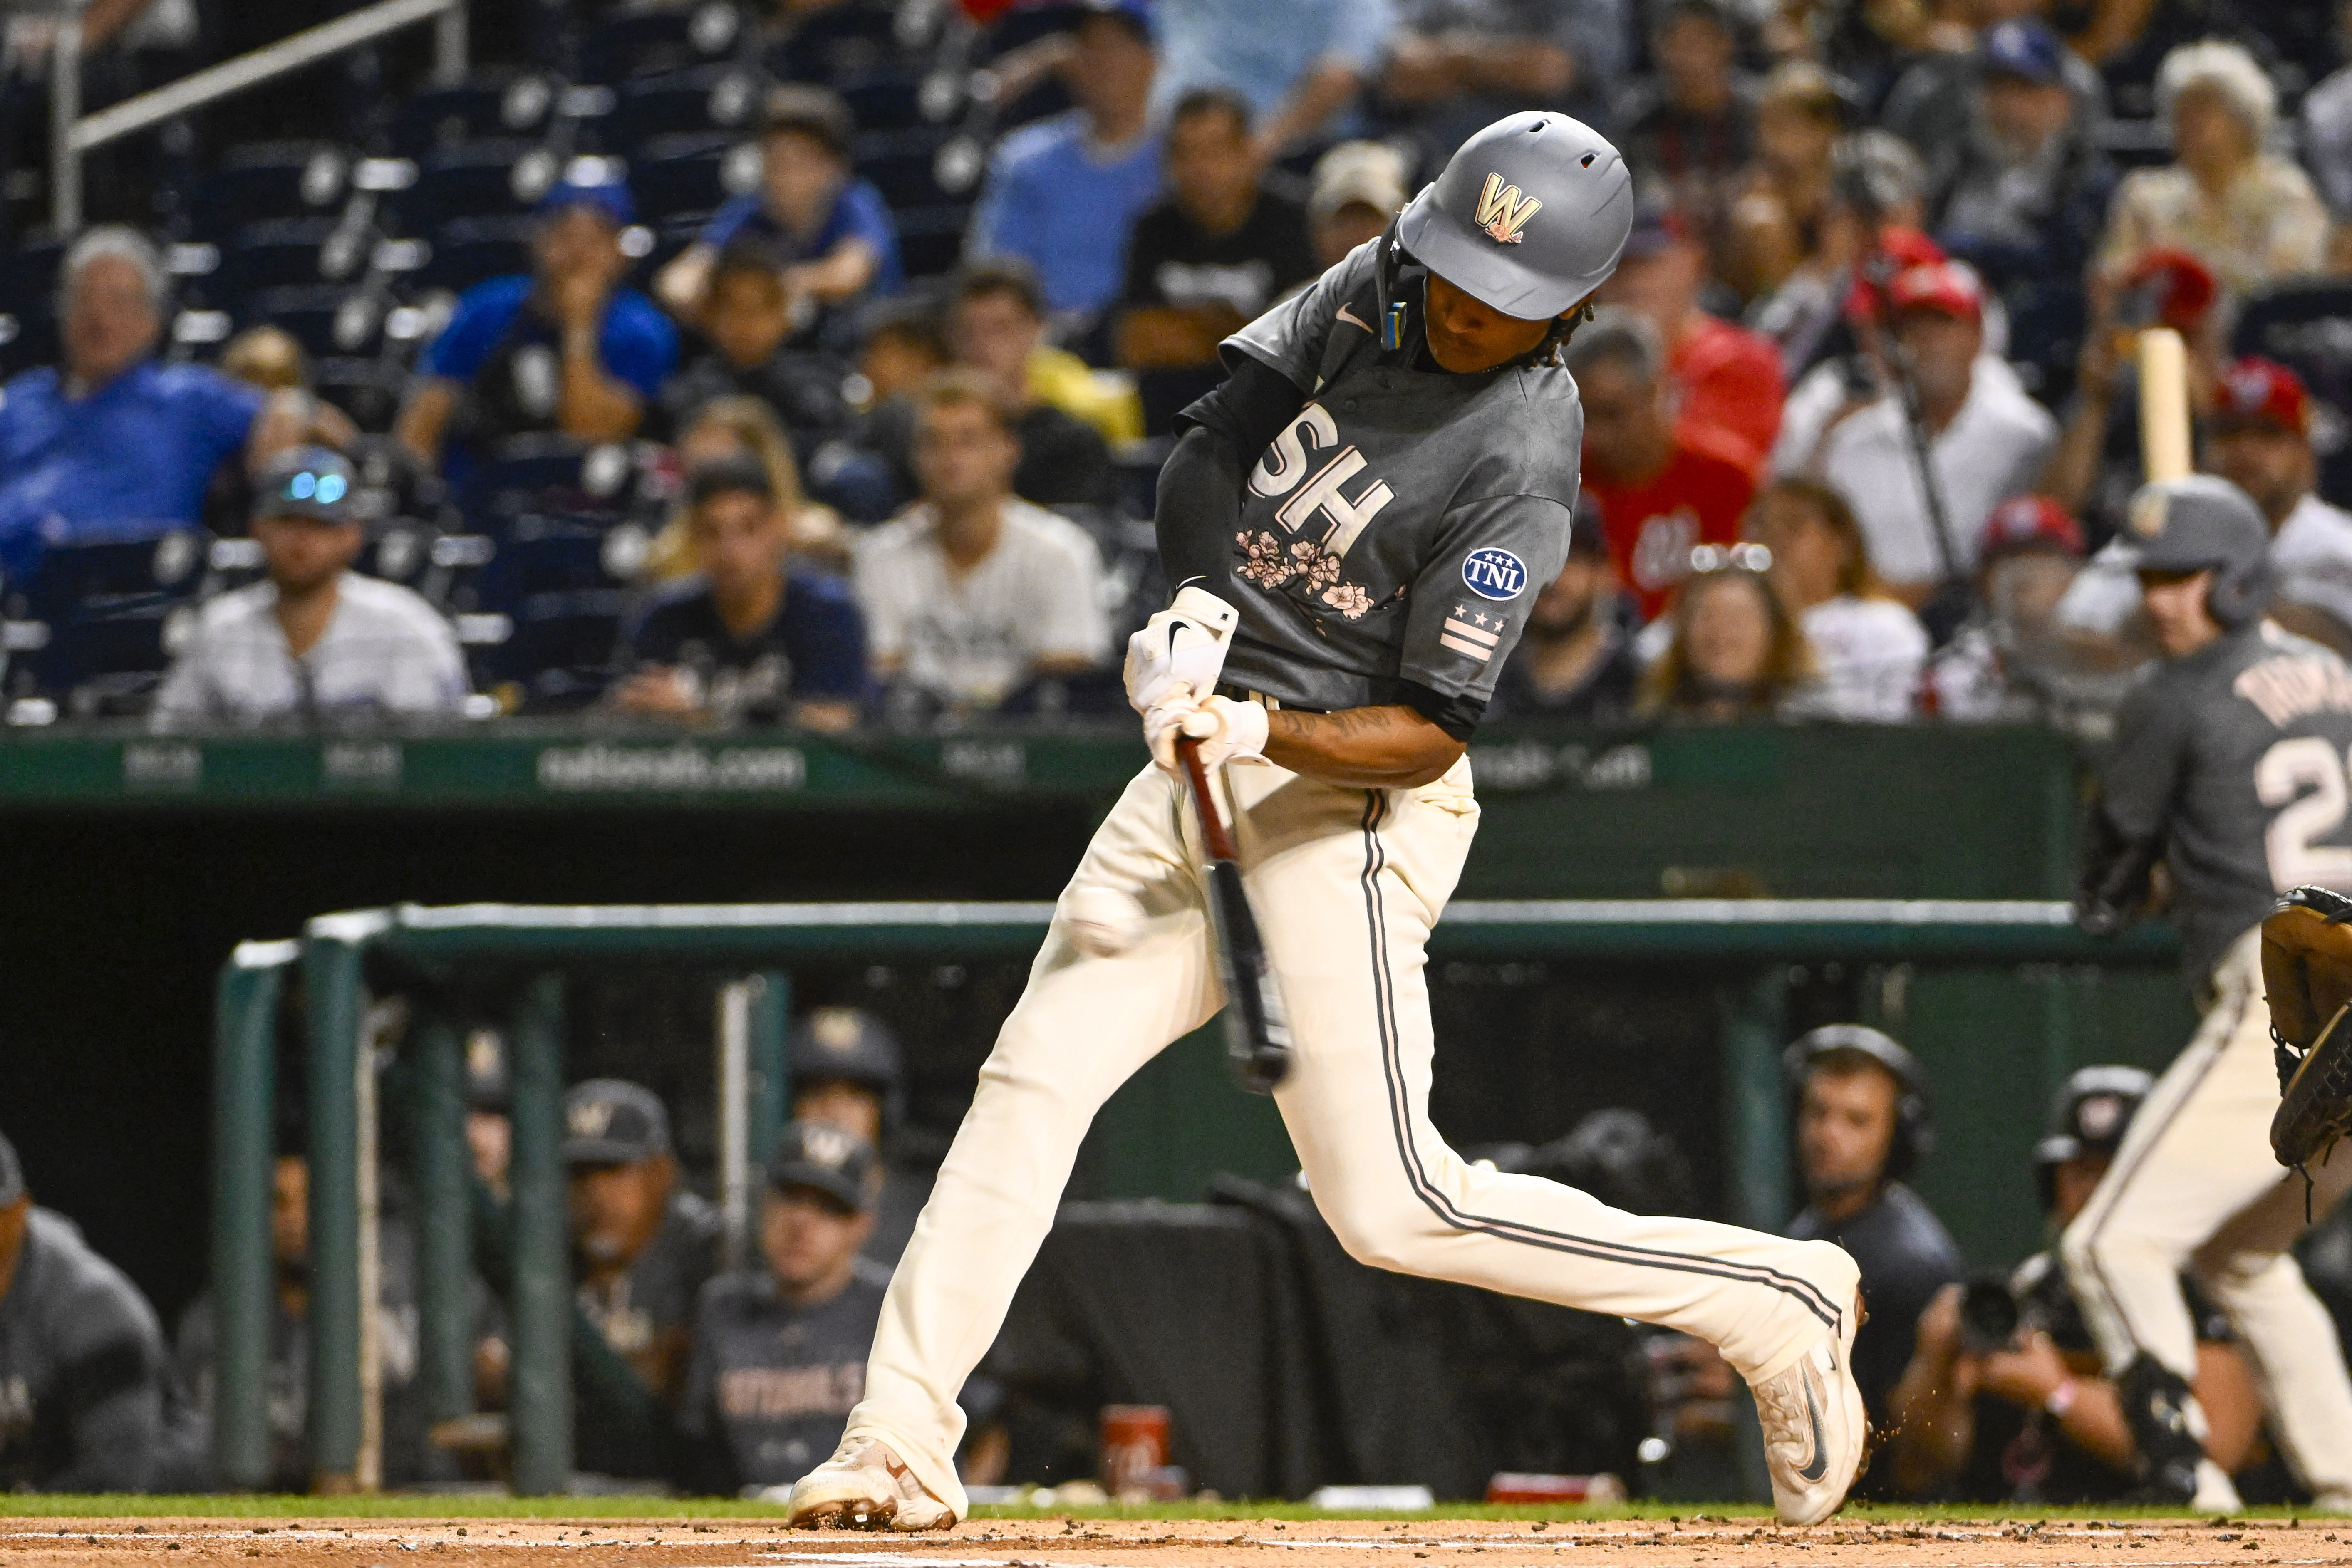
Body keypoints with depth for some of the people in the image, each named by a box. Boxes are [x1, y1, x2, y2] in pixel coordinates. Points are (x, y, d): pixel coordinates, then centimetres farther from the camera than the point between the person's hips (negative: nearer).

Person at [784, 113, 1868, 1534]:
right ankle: (901, 1444, 0)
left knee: (1391, 1206, -10)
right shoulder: (1374, 295, 1)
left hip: (1349, 795, -7)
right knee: (1033, 1080, -2)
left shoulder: (1520, 465, -19)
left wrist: (1257, 731, -33)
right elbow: (1213, 445, 5)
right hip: (1204, 767, 7)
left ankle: (1775, 1304, 1)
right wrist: (1196, 608, -12)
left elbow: (1432, 732, -19)